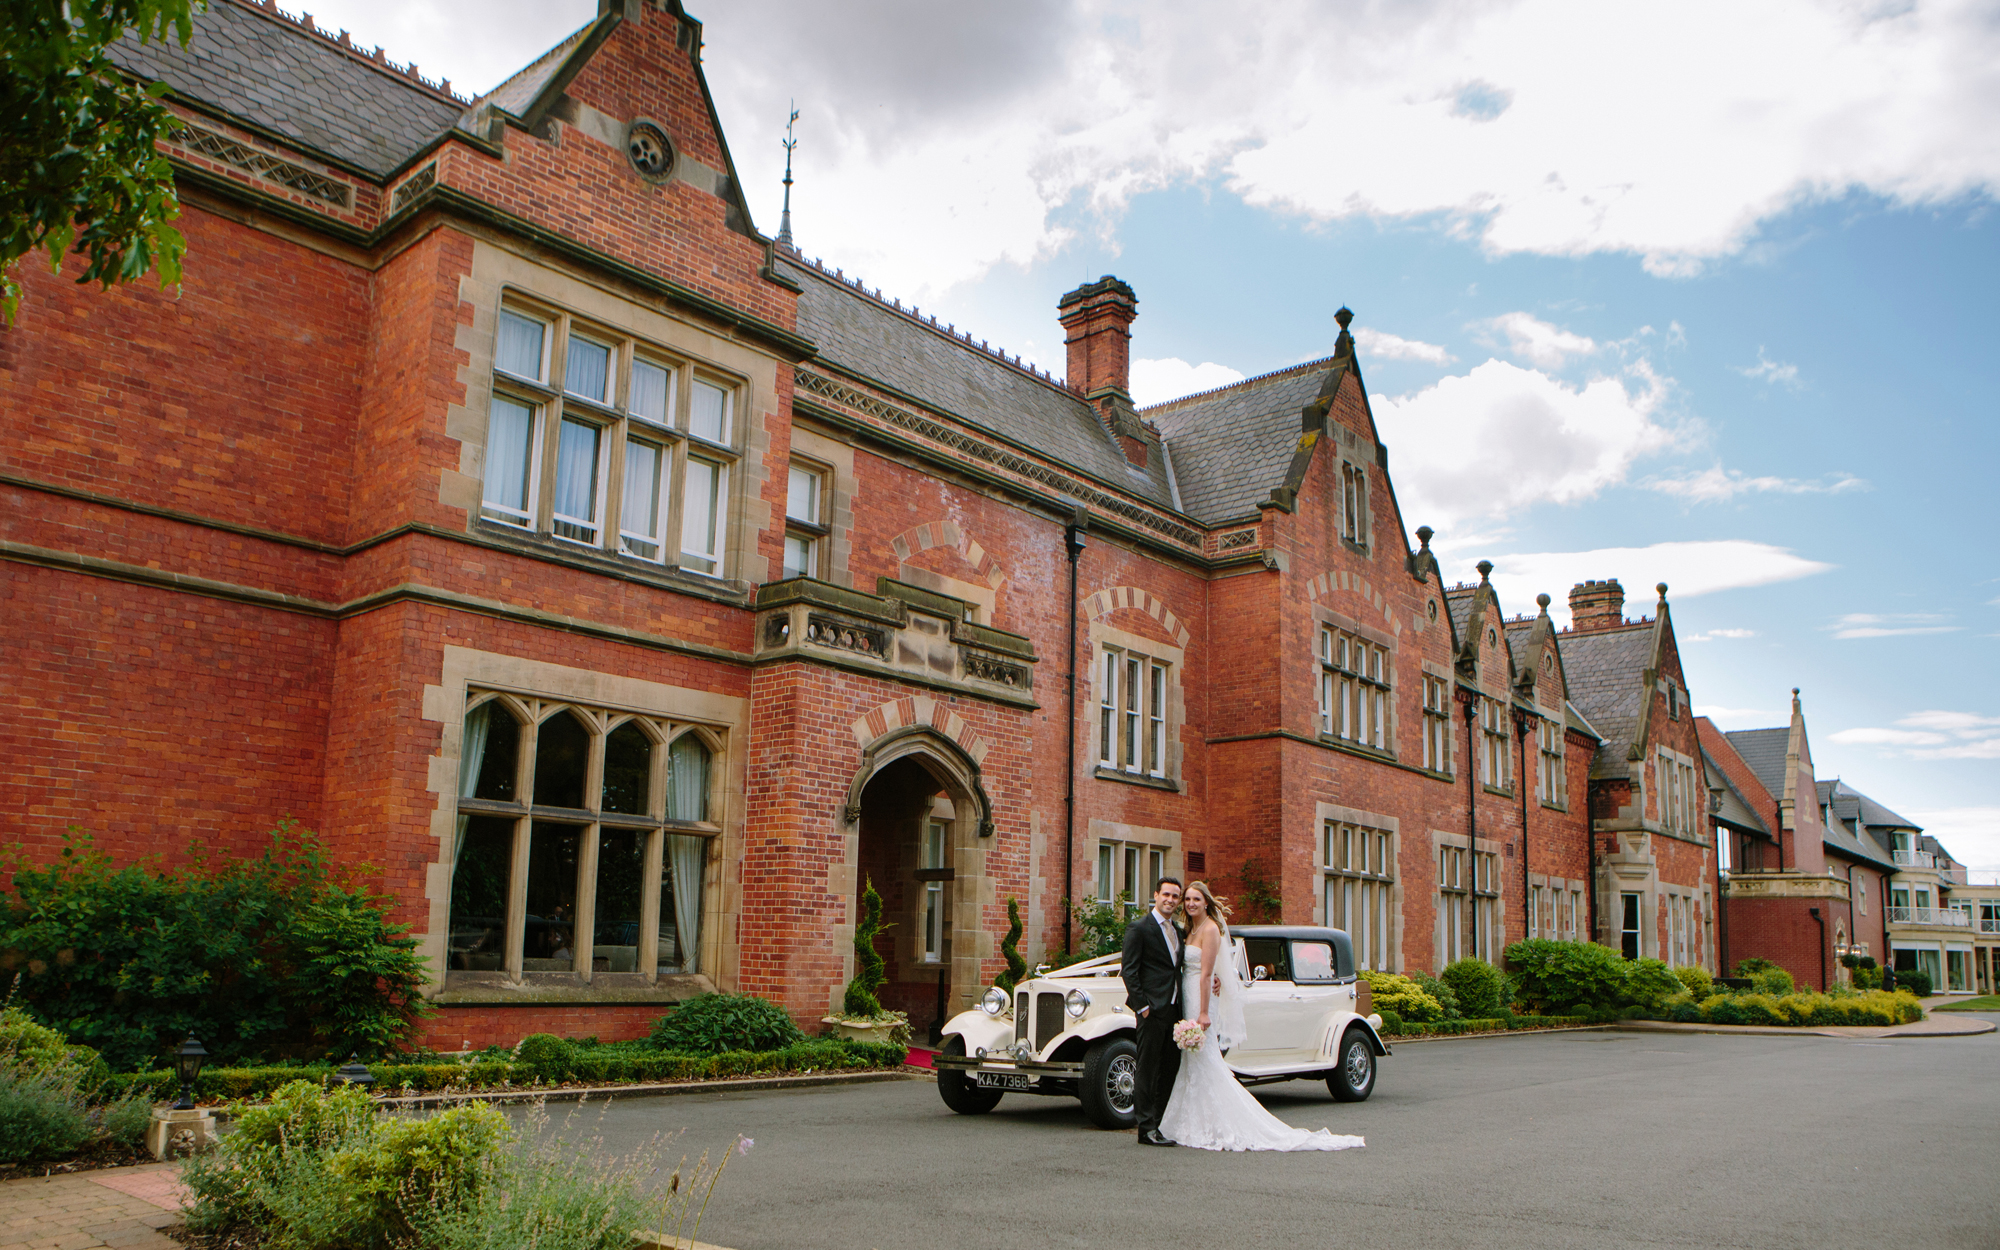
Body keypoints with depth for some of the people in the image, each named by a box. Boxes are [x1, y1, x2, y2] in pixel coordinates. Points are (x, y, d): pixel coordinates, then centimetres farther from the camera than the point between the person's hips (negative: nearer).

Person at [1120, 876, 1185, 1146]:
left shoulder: (1177, 930, 17)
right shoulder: (1139, 928, -5)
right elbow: (1129, 970, -9)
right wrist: (1142, 1005, -15)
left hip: (1174, 1009, 7)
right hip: (1153, 1009, -7)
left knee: (1171, 1069, 10)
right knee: (1148, 1070, -3)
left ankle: (1164, 1123, 18)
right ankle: (1147, 1129, 1)